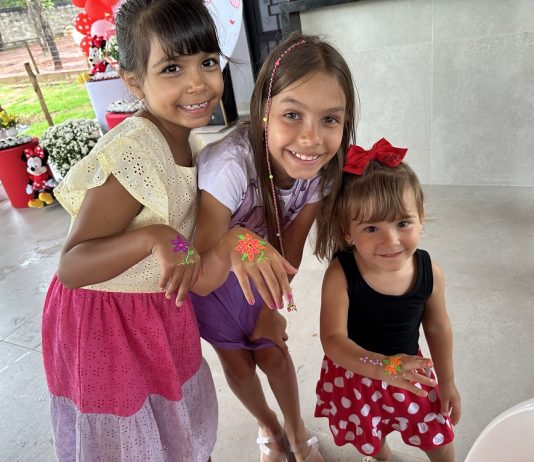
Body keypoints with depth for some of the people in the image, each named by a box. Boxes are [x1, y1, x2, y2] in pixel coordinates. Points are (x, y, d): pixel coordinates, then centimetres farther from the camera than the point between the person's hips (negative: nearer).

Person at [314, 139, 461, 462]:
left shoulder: (430, 272, -19)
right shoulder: (340, 276, -30)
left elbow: (438, 328, -3)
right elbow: (333, 340, -30)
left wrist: (447, 382, 8)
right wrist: (382, 367, -47)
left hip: (409, 369, 1)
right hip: (356, 373, -1)